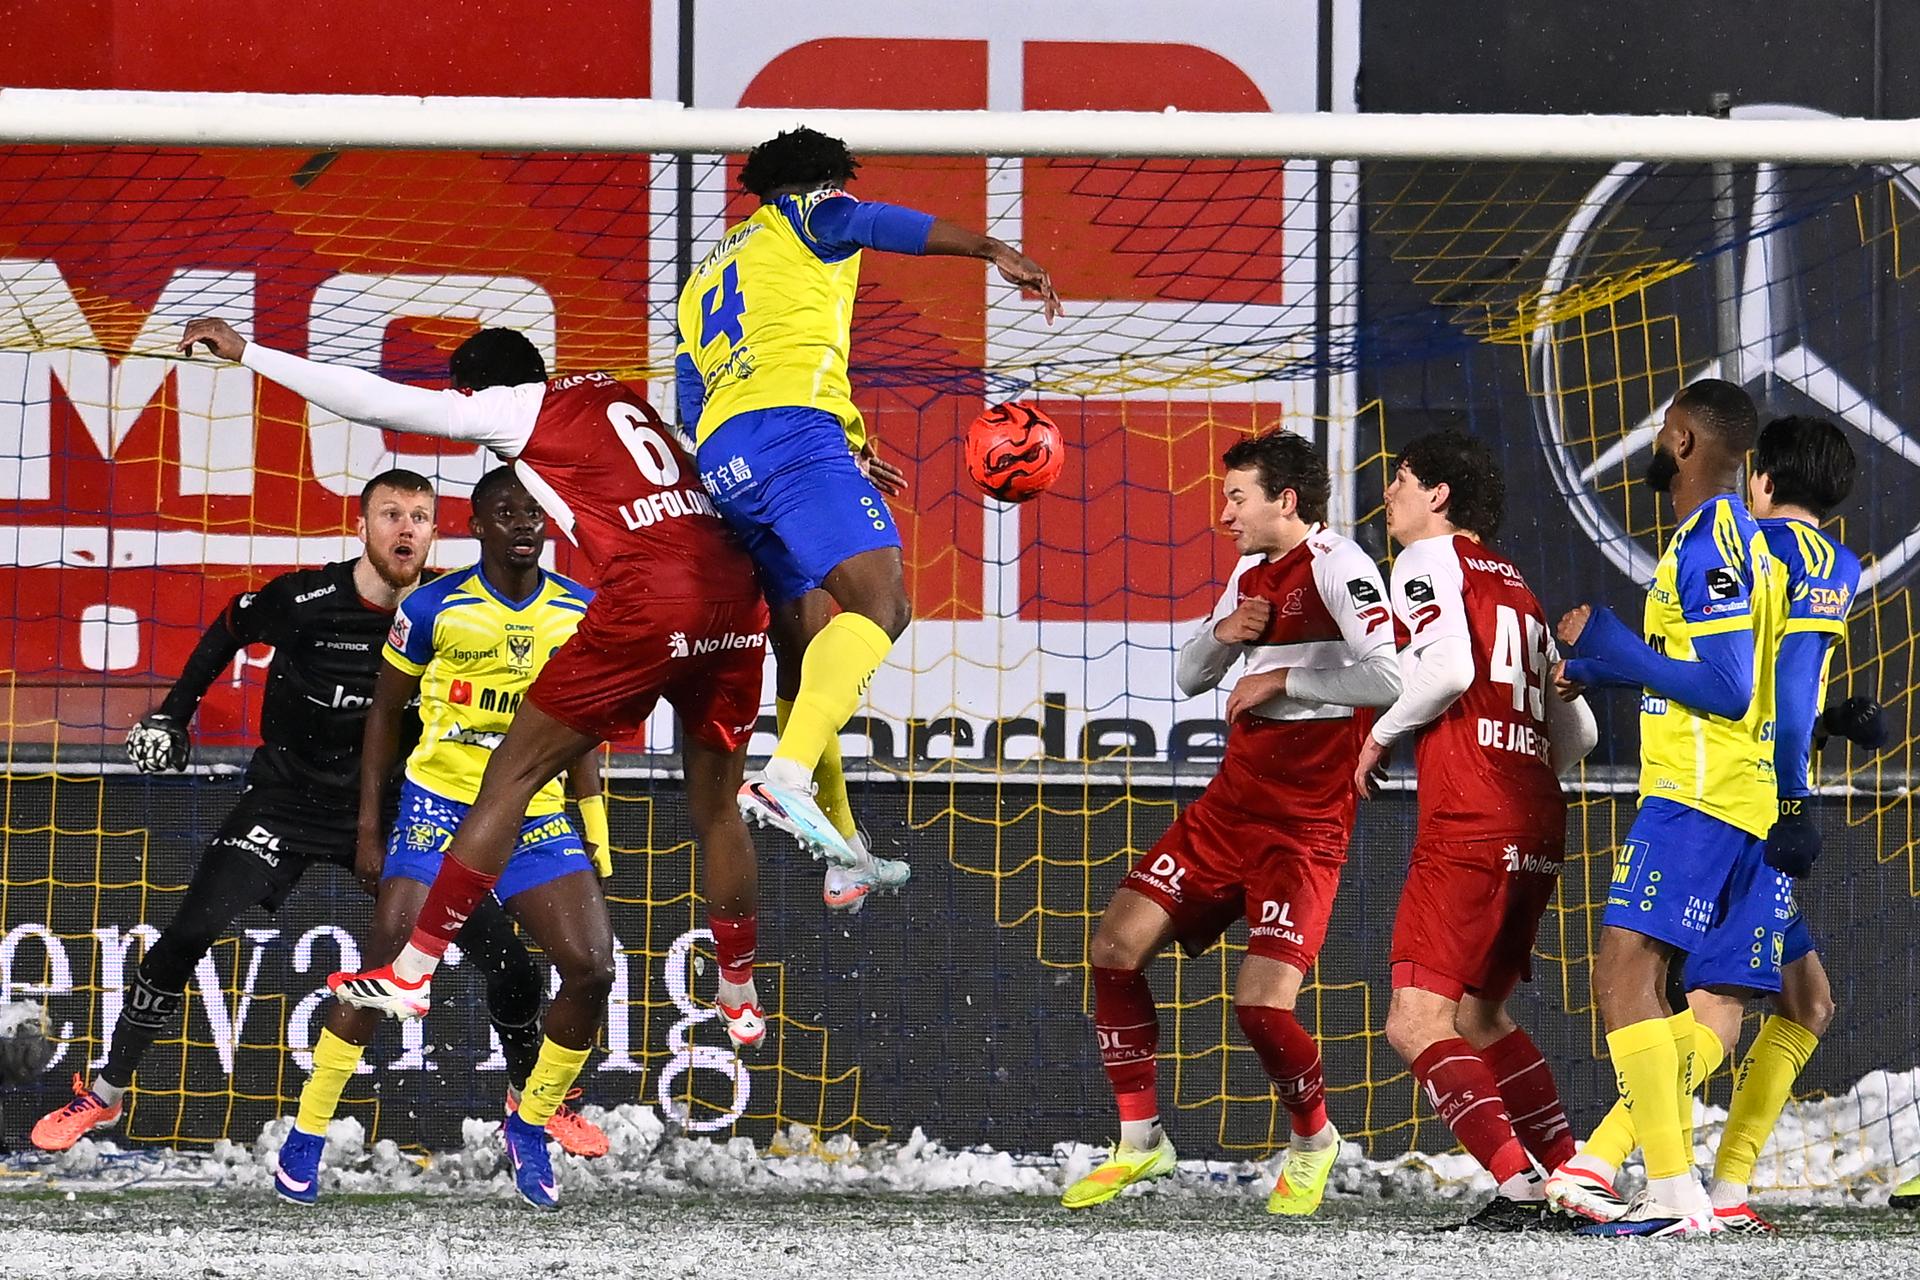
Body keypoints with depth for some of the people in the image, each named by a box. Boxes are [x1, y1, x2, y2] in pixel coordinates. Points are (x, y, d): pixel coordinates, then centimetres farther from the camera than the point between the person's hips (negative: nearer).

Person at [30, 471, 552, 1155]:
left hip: (394, 812, 2)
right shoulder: (303, 600, -17)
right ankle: (104, 1094, 2)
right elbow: (230, 630, 5)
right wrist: (172, 715, 6)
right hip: (288, 801, -2)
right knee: (190, 933, -14)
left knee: (499, 946, -7)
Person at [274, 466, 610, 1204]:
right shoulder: (434, 609, -7)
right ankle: (306, 1135, -2)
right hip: (439, 808, -3)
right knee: (389, 962, -14)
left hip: (537, 817, 3)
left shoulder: (579, 612, 3)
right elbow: (384, 713, 3)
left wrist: (596, 837, 10)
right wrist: (368, 831, 0)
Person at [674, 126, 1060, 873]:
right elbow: (879, 222, -6)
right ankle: (787, 777, -41)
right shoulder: (807, 218, 15)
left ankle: (839, 846, 16)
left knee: (806, 645, 16)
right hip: (792, 427, -8)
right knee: (879, 602, -20)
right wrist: (993, 251, -18)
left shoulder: (702, 284, 34)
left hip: (720, 461, 8)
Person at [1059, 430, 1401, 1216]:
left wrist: (1281, 679, -18)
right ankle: (1140, 1141, 11)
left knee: (1261, 1002, -17)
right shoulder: (1253, 573, 14)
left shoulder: (1332, 564, -13)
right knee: (1115, 946, -1)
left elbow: (1389, 676, -26)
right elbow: (1189, 677, 22)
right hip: (1230, 805, 9)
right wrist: (1222, 634, 0)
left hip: (1303, 825, -9)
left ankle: (1313, 1140, 13)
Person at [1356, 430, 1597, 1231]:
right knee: (1480, 1016, 21)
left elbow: (1448, 667, -18)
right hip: (1538, 830, 9)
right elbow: (1577, 733, 21)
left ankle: (1518, 1187, -24)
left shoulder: (1430, 559, 0)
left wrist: (1382, 735, -3)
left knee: (1416, 1022, -11)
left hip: (1467, 827, -9)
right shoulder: (1515, 586, 23)